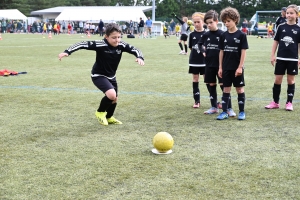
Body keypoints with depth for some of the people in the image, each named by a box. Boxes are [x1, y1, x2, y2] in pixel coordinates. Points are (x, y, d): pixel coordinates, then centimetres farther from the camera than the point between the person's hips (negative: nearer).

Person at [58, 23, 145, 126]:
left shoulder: (121, 45, -15)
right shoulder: (100, 45, -28)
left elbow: (135, 50, -7)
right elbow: (83, 44, -30)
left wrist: (140, 57, -28)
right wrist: (67, 52, -38)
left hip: (111, 76, 7)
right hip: (98, 75, -6)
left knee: (114, 99, 17)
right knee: (111, 94, -27)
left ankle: (109, 117, 48)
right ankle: (100, 112, 4)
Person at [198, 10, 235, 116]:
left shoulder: (222, 34, -8)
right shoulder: (206, 35, 5)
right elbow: (199, 44, 23)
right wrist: (203, 51, 6)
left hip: (220, 64, -5)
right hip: (209, 64, 5)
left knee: (224, 85, -5)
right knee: (211, 85, 10)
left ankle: (229, 108, -1)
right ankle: (214, 107, 21)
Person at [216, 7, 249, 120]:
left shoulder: (241, 35, -7)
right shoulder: (223, 36, 5)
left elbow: (243, 52, -8)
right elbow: (221, 52, 8)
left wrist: (240, 67, -13)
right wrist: (220, 67, 5)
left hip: (237, 68, -4)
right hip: (226, 68, 4)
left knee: (240, 89, 5)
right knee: (226, 89, 7)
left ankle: (242, 112, 15)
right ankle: (224, 112, 11)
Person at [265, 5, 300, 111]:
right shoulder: (281, 27, 1)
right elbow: (276, 41, 5)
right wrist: (272, 55, 0)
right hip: (281, 58, 1)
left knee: (290, 80, 7)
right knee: (277, 80, 5)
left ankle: (289, 103, 16)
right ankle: (275, 102, 16)